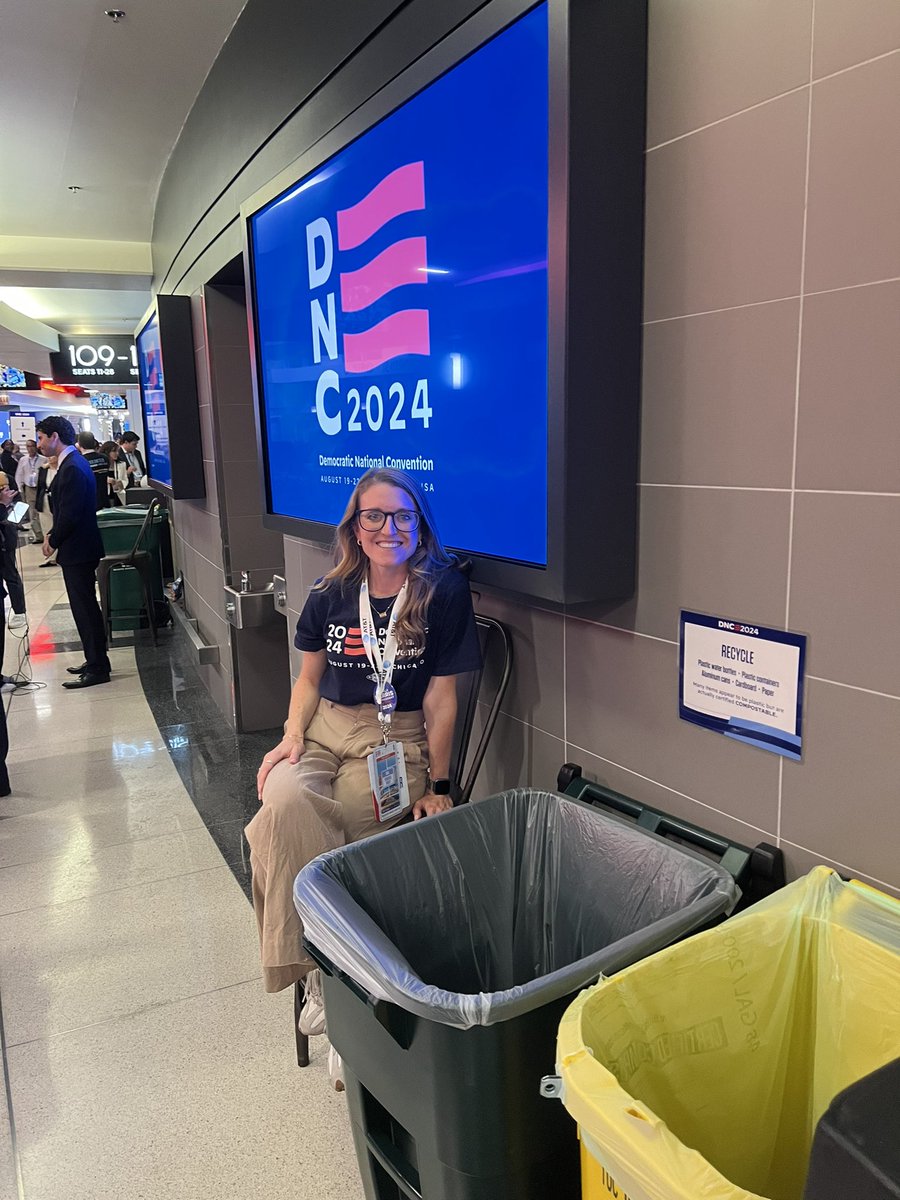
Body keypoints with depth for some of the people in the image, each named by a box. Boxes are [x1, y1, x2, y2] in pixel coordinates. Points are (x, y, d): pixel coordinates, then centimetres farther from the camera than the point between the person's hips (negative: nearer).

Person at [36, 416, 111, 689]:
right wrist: (53, 534, 7)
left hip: (77, 551, -10)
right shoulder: (72, 463, 13)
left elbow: (70, 514, -22)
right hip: (78, 548, 10)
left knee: (85, 609, -3)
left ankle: (97, 669, 4)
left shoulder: (72, 468, -19)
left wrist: (54, 541, -9)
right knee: (85, 607, 16)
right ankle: (95, 660, 26)